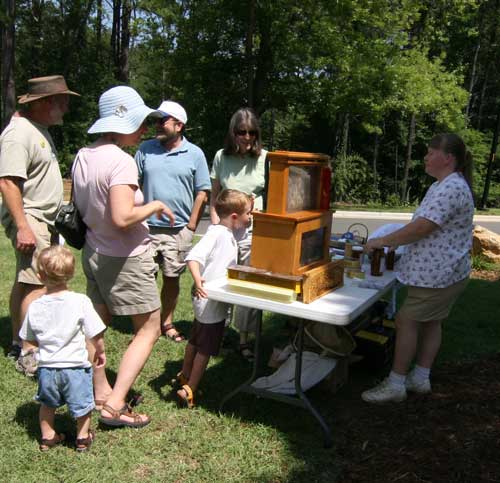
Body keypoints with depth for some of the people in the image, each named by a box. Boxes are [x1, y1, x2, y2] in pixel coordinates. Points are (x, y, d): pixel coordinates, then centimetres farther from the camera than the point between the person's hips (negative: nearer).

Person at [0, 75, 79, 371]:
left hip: (42, 221, 10)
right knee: (37, 285, -12)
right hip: (29, 220, -10)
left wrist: (51, 221, 23)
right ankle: (30, 357, -7)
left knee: (24, 282, 15)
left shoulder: (40, 129, 16)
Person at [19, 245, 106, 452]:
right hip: (75, 365, -2)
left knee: (47, 403, 27)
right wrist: (100, 352, 5)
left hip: (47, 367, 3)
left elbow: (30, 339, 5)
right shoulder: (81, 301, -18)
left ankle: (47, 437, 40)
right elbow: (96, 335, -14)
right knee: (82, 404, 20)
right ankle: (83, 437, 34)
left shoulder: (35, 306, -9)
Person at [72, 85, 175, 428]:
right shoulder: (121, 161, -22)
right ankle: (115, 406, 2)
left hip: (94, 253, 9)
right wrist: (155, 205, -15)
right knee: (149, 330, 4)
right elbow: (122, 218, -30)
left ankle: (102, 393, 31)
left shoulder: (83, 156, 4)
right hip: (125, 259, -9)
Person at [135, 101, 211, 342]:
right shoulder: (145, 149, 4)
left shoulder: (194, 154, 0)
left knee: (172, 278, 11)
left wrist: (191, 226, -4)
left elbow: (202, 193, 0)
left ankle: (167, 323, 28)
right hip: (147, 227, 1)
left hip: (178, 230, -1)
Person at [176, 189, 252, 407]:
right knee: (206, 348, 1)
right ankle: (190, 390, 11)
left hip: (216, 300, 10)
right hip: (209, 300, -10)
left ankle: (184, 376, 42)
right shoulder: (216, 233, -21)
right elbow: (193, 257, -32)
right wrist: (197, 280, -44)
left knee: (196, 340, 24)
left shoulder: (229, 234, 8)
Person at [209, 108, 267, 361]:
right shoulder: (221, 157, 4)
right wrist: (216, 225, 1)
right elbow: (214, 195, 9)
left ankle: (244, 339, 17)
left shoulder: (264, 158, -2)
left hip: (254, 231, -1)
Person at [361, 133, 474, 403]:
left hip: (437, 274, -11)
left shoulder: (450, 189, -22)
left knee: (406, 321, -3)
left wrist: (383, 241, -19)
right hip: (440, 271, 11)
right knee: (430, 321, 16)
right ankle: (421, 378, 27)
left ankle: (395, 384, 6)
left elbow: (421, 228, -27)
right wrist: (397, 241, 11)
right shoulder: (447, 186, 13)